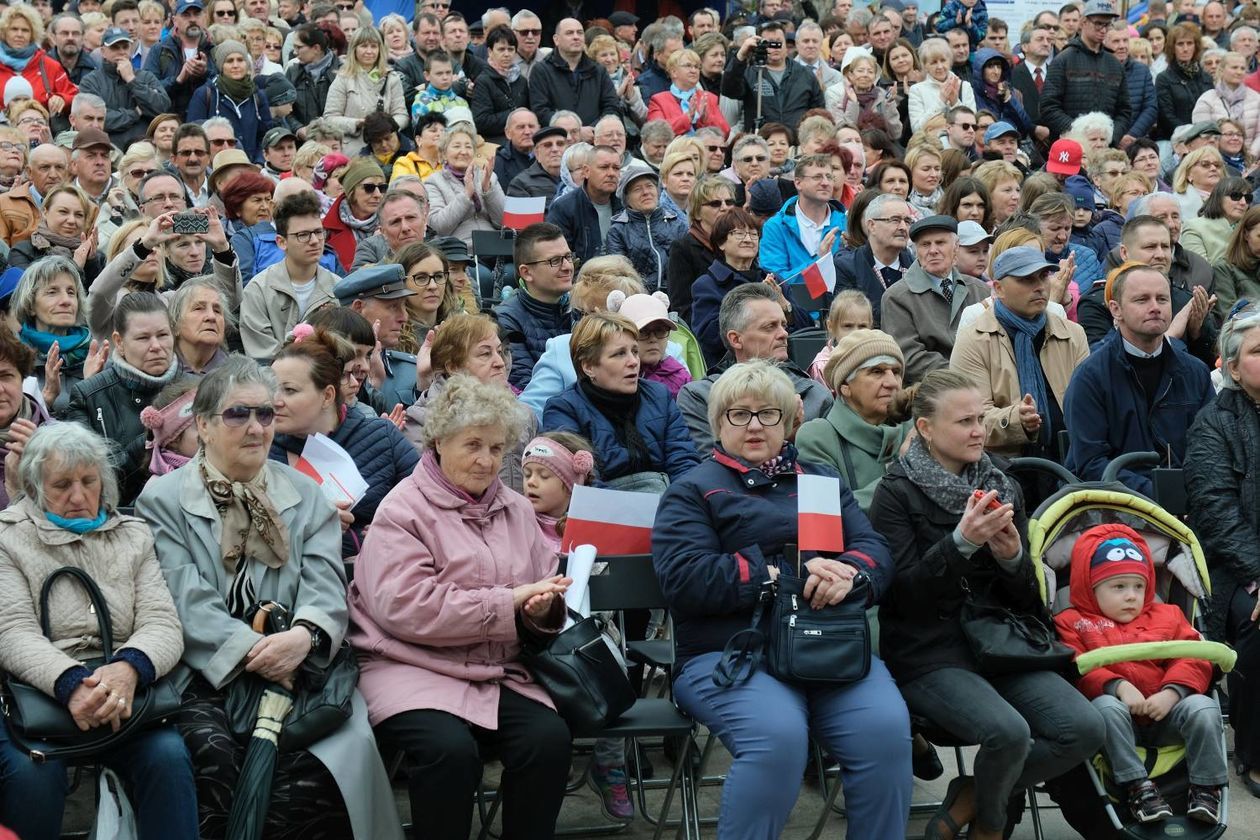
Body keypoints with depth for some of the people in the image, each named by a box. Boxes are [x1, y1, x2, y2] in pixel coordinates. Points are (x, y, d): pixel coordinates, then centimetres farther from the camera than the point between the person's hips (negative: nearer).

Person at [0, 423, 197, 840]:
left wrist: (129, 668, -22)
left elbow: (162, 624, 4)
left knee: (168, 756, -29)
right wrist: (70, 682, -28)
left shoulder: (133, 536, 16)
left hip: (123, 693, 2)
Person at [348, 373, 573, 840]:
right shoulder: (402, 511, -2)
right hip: (414, 667, -4)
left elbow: (545, 595, 15)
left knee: (550, 738, -23)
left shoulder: (517, 511, 15)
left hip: (501, 671, 5)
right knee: (450, 748, -32)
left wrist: (543, 611, -11)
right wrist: (508, 604, -15)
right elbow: (407, 608, -16)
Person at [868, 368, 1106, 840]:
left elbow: (1026, 598, 11)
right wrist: (961, 542, -25)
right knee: (1008, 731, -31)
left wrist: (1012, 557, -11)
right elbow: (904, 594, -12)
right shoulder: (897, 493, -4)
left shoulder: (1003, 490, 12)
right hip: (928, 655, -6)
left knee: (1084, 728, -17)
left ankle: (968, 801, 2)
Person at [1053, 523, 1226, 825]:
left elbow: (1194, 660, 6)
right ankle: (1137, 785, -33)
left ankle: (1206, 788, -17)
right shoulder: (1073, 623, 9)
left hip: (1164, 713, 3)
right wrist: (1118, 687, -22)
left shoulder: (1167, 617, 18)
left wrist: (1171, 693, -14)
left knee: (1202, 707, -24)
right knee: (1106, 707, -35)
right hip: (1118, 713, -2)